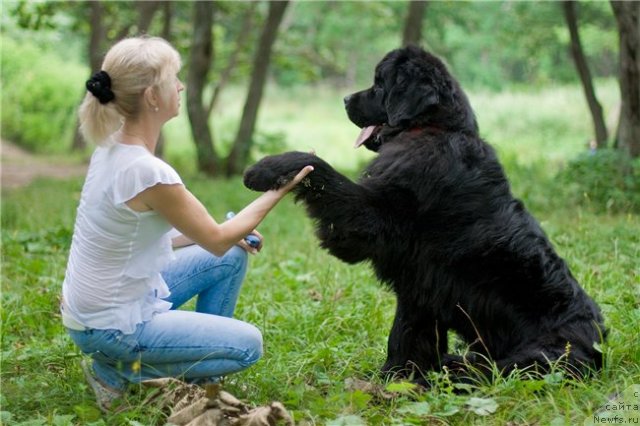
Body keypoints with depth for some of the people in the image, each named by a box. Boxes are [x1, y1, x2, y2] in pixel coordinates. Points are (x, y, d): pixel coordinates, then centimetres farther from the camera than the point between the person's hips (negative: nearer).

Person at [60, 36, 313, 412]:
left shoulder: (113, 148, -1)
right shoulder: (149, 172, -28)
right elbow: (217, 239, -14)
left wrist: (230, 235, 8)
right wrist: (279, 191, -3)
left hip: (93, 306, 8)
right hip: (111, 328, -8)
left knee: (234, 256, 14)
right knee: (247, 345, 2)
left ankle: (200, 370, 23)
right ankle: (121, 372, 2)